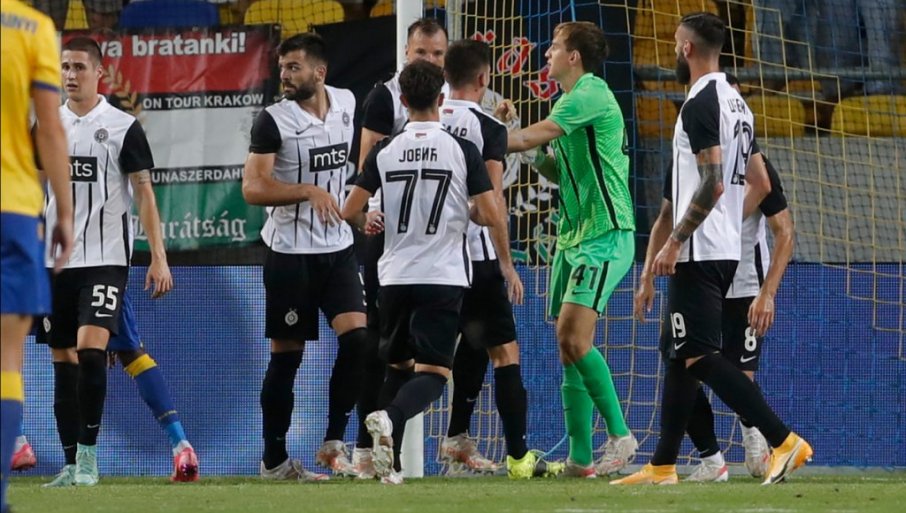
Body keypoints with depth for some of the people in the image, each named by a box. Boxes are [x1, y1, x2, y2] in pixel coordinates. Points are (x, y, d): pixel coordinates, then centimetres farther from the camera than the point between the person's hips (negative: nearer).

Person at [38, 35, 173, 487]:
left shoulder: (123, 127, -1)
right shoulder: (45, 125, 10)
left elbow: (144, 194, 0)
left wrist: (158, 258, -6)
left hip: (105, 259, -4)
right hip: (55, 260, 4)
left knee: (90, 349, -20)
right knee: (63, 362, 5)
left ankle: (88, 454, -12)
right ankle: (72, 464, 10)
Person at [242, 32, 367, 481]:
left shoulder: (346, 103, 4)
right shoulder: (273, 120, -10)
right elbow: (252, 188, -17)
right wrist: (309, 191, -26)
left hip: (338, 247, 4)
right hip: (290, 253, -4)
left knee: (357, 338, -12)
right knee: (286, 357, 0)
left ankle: (333, 444, -1)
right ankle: (273, 459, 11)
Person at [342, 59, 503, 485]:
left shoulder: (385, 151, 1)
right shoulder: (462, 150, -5)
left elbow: (349, 211, 3)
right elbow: (492, 217, -8)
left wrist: (366, 223, 26)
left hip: (395, 275, 3)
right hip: (444, 276, -3)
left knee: (396, 364, 19)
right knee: (433, 371, -4)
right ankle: (390, 419, -33)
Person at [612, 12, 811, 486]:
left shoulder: (701, 105, -15)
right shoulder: (738, 104, 15)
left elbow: (712, 184, -22)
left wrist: (674, 242, -18)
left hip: (699, 252, -10)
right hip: (727, 249, 10)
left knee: (701, 356, -11)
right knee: (678, 355, 13)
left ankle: (784, 441, -18)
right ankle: (662, 466, 16)